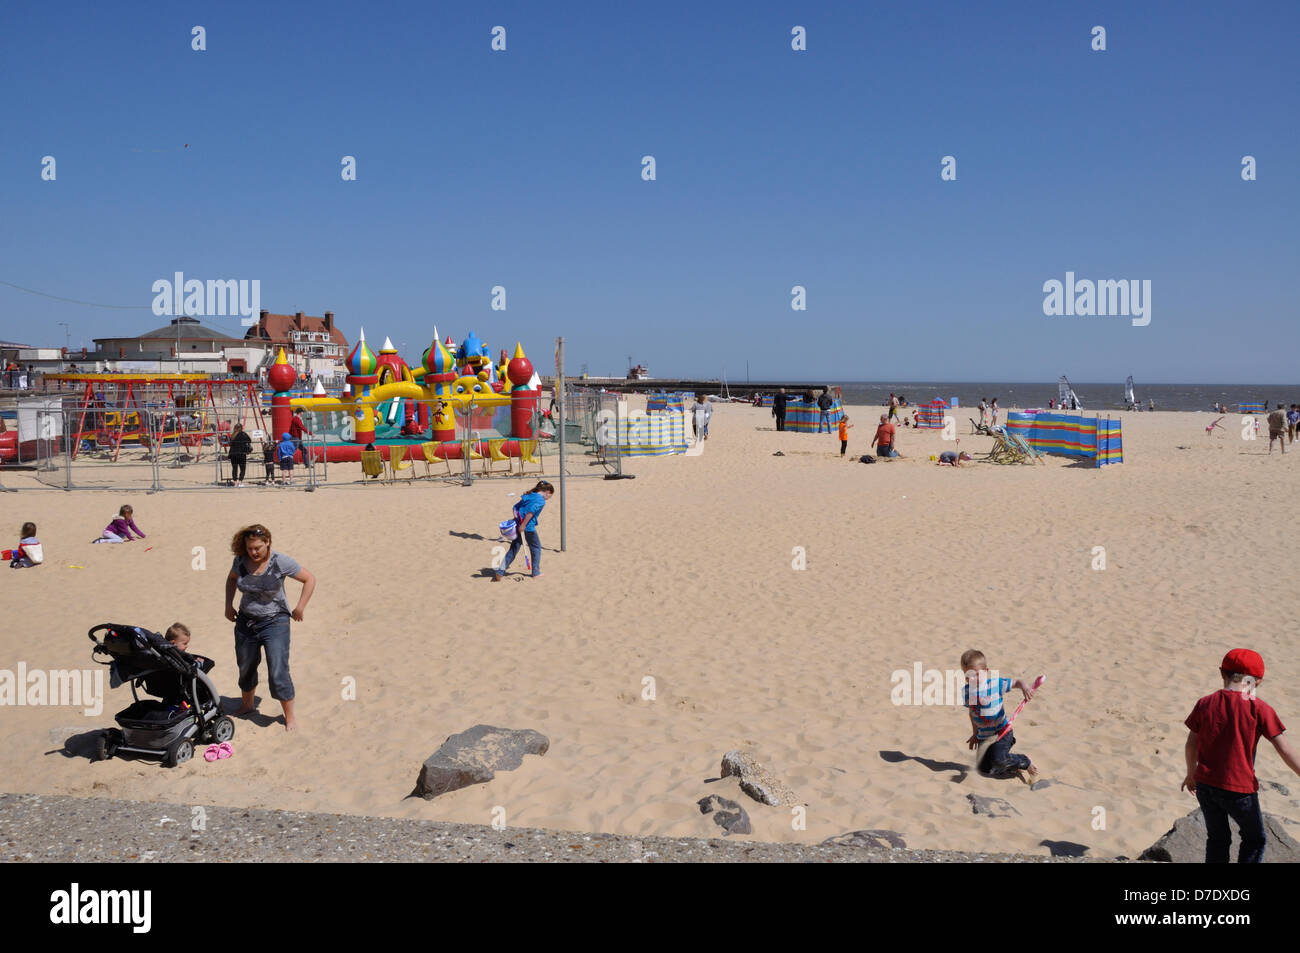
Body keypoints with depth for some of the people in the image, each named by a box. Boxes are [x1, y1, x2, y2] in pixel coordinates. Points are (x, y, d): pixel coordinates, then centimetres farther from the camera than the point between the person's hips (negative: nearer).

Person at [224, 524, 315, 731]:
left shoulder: (281, 562, -18)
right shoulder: (241, 561, -5)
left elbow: (310, 580, -8)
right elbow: (231, 578, 18)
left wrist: (300, 608, -10)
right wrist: (228, 605, 10)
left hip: (275, 623, -5)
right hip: (245, 621, 5)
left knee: (278, 673, -9)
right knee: (245, 668, 20)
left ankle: (289, 716, 7)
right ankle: (247, 704, 46)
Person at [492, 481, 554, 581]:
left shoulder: (529, 495, 17)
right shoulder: (541, 500, -8)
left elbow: (515, 507, 16)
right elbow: (530, 512, -22)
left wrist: (517, 519, 8)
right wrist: (523, 525, -21)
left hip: (518, 525, 7)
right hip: (528, 527, -7)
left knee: (513, 550, 10)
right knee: (536, 548, 15)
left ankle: (499, 571, 3)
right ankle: (536, 573, 21)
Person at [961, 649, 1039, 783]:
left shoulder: (995, 683, -13)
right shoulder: (966, 690, -1)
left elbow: (1017, 682, -5)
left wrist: (1024, 686, -29)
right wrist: (975, 733, 19)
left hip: (1001, 732, -5)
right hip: (983, 736, 5)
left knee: (999, 759, -26)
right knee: (984, 769, -1)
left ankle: (1026, 763, 4)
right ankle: (1015, 772, 20)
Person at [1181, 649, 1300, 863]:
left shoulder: (1205, 704, -1)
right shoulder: (1258, 708, -11)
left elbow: (1191, 745, 7)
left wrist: (1191, 774, 23)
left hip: (1205, 784, 4)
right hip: (1239, 789, -4)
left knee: (1217, 839, 21)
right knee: (1254, 840, 19)